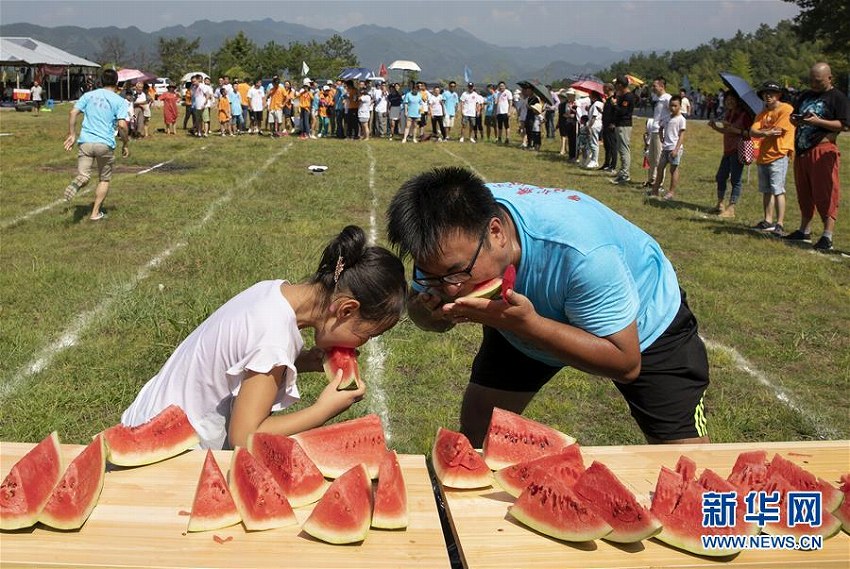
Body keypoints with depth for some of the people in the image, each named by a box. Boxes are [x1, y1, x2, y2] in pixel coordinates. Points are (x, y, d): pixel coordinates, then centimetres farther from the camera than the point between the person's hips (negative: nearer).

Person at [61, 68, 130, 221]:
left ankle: (77, 182, -34)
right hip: (105, 144, -2)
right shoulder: (119, 101, 0)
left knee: (84, 176, 4)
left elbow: (73, 113, 3)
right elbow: (122, 125, -10)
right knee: (104, 180, 15)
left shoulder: (88, 95, 10)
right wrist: (126, 144, 3)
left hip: (85, 141, 2)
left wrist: (72, 135, 10)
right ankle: (95, 213, 13)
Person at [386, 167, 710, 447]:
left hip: (643, 321, -4)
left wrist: (526, 324, -46)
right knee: (474, 430, 0)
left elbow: (626, 364, -35)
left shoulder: (584, 253, -45)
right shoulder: (449, 237, -27)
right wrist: (433, 311, -35)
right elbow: (418, 310, -9)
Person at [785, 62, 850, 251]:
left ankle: (827, 237, -7)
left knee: (825, 195, -8)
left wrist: (817, 121, -20)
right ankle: (804, 231, 25)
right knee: (804, 193, 14)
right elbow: (794, 116, 26)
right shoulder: (805, 96, 18)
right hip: (801, 151, 7)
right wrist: (794, 119, 1)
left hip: (823, 152, -7)